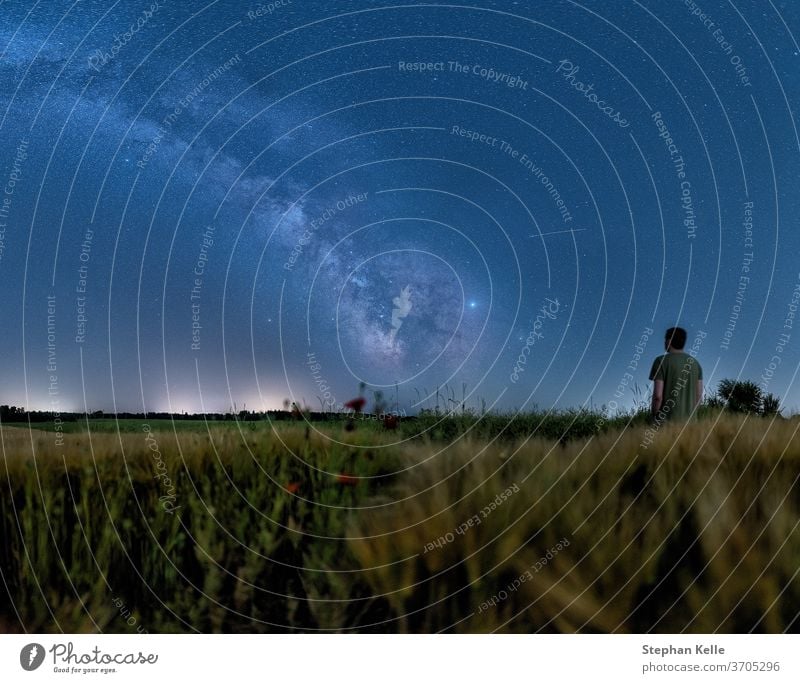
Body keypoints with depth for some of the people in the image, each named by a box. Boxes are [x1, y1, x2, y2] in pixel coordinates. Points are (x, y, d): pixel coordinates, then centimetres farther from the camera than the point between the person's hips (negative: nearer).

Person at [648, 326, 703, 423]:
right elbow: (699, 396, 9)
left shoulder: (661, 361, -9)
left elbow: (658, 395, -15)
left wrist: (653, 418, -2)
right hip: (688, 421, 5)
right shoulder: (695, 363, 9)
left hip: (666, 421, -5)